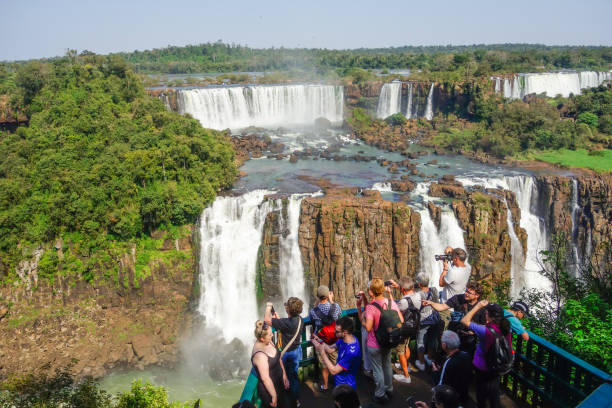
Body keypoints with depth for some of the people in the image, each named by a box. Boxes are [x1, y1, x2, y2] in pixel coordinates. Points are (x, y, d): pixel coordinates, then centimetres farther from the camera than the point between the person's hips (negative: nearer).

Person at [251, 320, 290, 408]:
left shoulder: (269, 342, -8)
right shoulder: (260, 355, -34)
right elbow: (265, 378, -28)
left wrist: (284, 374, 9)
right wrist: (274, 396, -19)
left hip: (279, 382, 8)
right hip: (268, 388, -8)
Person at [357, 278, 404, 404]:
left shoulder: (371, 307, -27)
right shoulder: (391, 302, -10)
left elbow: (368, 327, -28)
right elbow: (401, 321, -4)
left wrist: (361, 312, -17)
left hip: (374, 345, -6)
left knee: (377, 370, 13)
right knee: (387, 366, 26)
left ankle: (380, 395, 28)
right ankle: (389, 389, 44)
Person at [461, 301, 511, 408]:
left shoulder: (486, 331, -35)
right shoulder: (505, 329, -15)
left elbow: (464, 321, -31)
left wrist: (478, 306, -28)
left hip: (483, 369, -6)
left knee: (482, 395, 19)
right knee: (494, 395, 27)